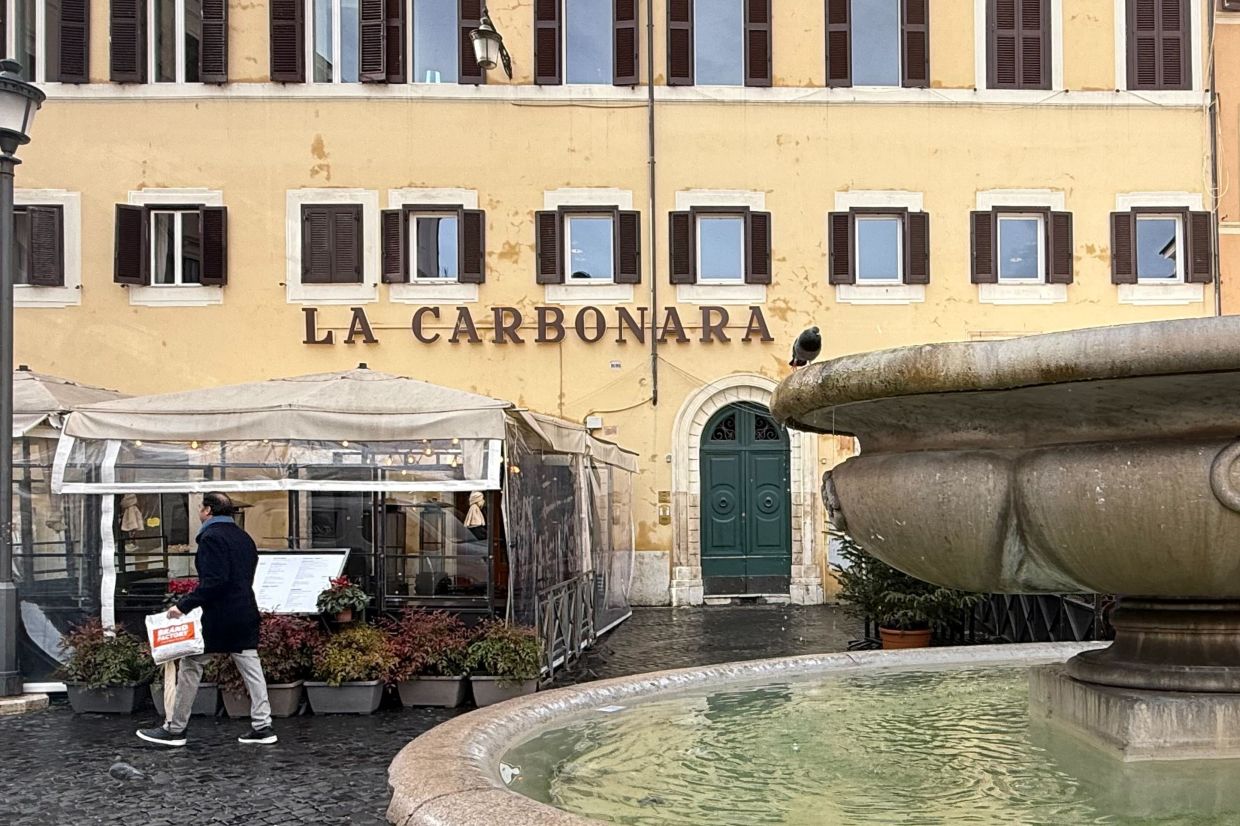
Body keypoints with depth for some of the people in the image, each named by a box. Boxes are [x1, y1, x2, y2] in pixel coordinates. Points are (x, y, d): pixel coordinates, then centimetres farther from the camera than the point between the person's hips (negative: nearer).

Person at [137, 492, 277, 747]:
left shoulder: (211, 537, -12)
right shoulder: (244, 537, 15)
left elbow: (213, 581, -21)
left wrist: (184, 605, -19)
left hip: (218, 617, -8)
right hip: (246, 614, 8)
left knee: (190, 666, 3)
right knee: (251, 668, 7)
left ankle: (175, 729, 9)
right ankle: (262, 727, 6)